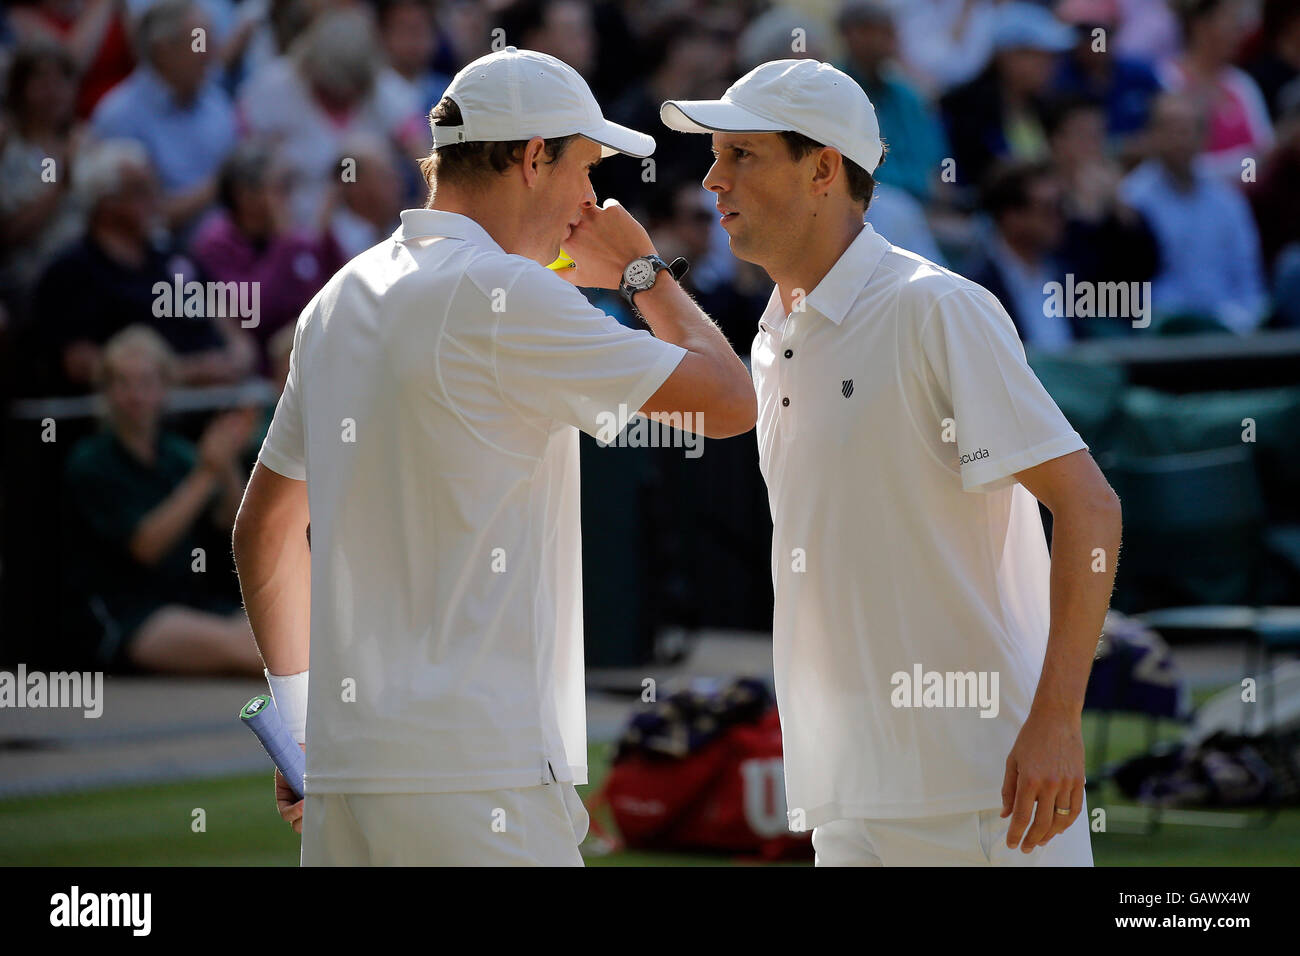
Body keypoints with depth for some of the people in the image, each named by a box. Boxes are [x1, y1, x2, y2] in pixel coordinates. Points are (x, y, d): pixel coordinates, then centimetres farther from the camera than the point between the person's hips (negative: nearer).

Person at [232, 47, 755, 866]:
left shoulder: (338, 301, 16)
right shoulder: (502, 295, -10)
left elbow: (264, 528, 25)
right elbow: (728, 402, -7)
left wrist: (299, 722, 30)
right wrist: (644, 270, 10)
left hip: (344, 768, 8)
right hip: (480, 770, -8)